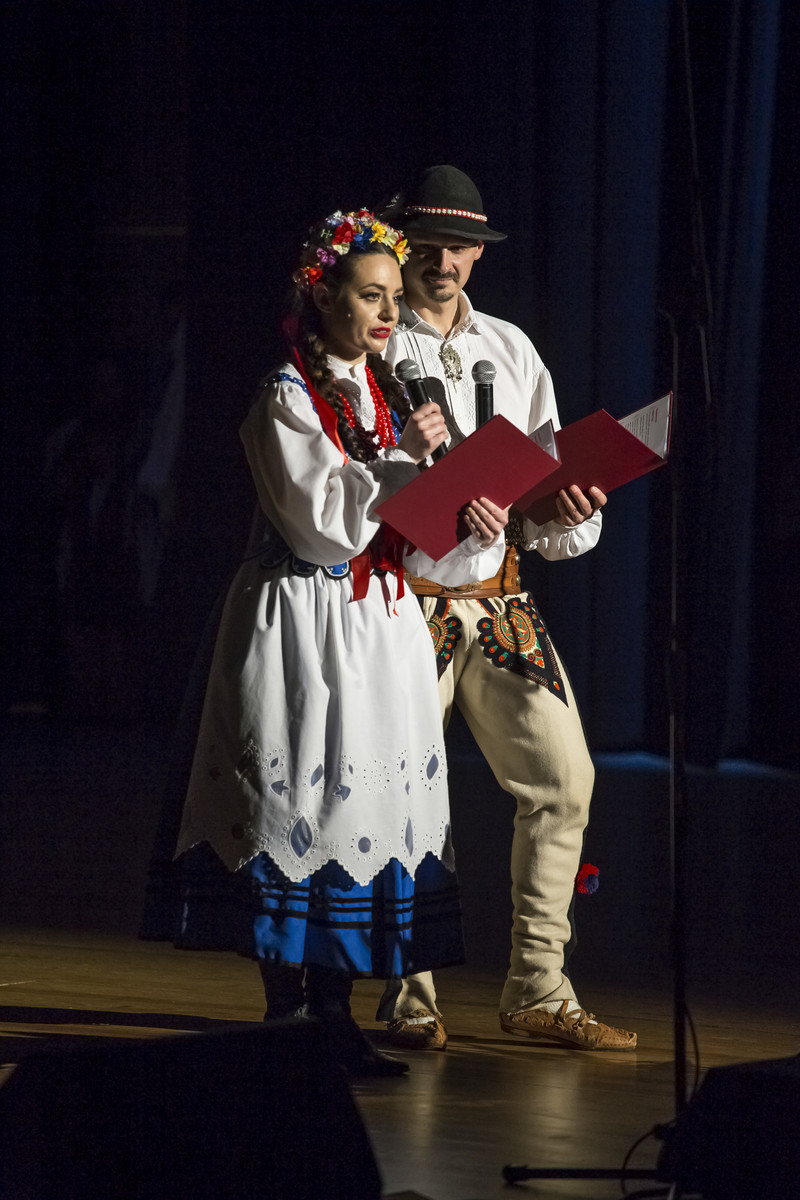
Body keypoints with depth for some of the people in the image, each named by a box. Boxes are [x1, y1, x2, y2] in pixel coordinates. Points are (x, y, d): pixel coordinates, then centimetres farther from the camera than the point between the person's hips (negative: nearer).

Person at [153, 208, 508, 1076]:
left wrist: (467, 534, -11)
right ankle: (286, 1012, -3)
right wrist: (400, 459, -17)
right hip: (305, 625, -7)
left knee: (362, 799, 3)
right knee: (299, 798, -7)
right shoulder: (286, 400, -7)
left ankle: (332, 1012, 6)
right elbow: (321, 524, -16)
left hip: (382, 625, 7)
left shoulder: (386, 393, 14)